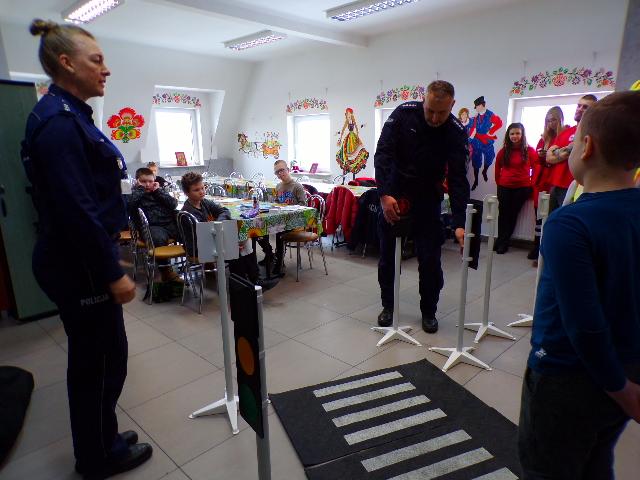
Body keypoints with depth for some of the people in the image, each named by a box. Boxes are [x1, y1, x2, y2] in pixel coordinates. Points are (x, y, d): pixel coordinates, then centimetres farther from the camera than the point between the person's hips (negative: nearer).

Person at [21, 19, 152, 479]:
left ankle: (100, 442, 40)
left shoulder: (67, 116, 12)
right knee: (101, 361, 7)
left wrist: (107, 260, 20)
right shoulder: (58, 121, -18)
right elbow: (75, 209, -24)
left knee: (93, 358, 20)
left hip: (79, 260, 10)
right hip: (81, 266, -10)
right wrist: (113, 273, -19)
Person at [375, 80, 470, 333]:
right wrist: (384, 194, -29)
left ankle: (429, 311, 18)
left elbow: (458, 179, -17)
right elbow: (383, 153, -17)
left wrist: (459, 223, -26)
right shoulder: (404, 113, -13)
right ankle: (388, 305, 23)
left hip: (427, 199, 0)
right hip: (392, 196, 0)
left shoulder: (457, 132, -13)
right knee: (387, 255, 6)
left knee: (430, 258, -2)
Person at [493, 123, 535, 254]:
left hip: (522, 188, -2)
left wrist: (530, 182, -1)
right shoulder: (504, 151, 2)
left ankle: (502, 242, 12)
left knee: (513, 214, 4)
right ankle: (502, 241, 16)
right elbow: (497, 168, 11)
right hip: (504, 187, 2)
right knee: (503, 213, 5)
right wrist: (499, 182, 10)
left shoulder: (529, 150, -4)